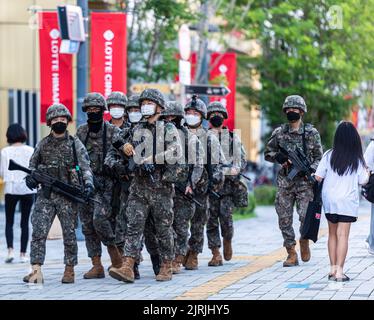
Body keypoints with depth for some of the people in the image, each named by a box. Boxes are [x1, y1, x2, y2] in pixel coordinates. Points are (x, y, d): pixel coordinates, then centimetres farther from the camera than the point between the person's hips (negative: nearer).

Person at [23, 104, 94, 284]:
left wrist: (88, 183, -23)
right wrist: (31, 177, -2)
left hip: (68, 196, -2)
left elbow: (85, 167, -5)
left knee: (69, 234, 3)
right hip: (45, 194, 2)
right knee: (38, 231, -10)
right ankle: (36, 271, -12)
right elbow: (32, 165, 20)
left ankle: (69, 269, 15)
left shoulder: (75, 144, 4)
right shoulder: (42, 144, 12)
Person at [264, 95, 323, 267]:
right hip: (285, 181, 2)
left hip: (305, 181, -2)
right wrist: (280, 157, -6)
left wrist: (311, 169, -11)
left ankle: (305, 241, 15)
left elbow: (319, 157, 7)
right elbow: (268, 153, 14)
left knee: (306, 216, -14)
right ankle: (291, 254, 8)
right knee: (284, 219, -1)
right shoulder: (279, 132, 8)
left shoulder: (311, 133, 4)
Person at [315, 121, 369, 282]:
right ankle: (339, 271, -10)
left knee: (332, 234, 15)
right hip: (347, 202, -3)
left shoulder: (329, 155, -4)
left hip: (329, 200, 3)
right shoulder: (357, 159, -8)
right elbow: (363, 181, -4)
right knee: (343, 235, -4)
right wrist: (367, 172, 16)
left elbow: (318, 177, -5)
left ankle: (333, 268, 15)